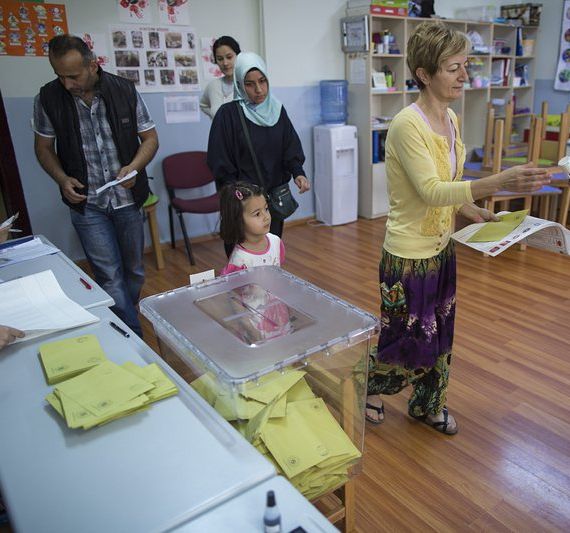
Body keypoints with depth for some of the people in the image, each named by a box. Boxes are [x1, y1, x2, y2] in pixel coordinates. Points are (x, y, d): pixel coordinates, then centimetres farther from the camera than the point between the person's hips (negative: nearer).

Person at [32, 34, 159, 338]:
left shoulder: (124, 91, -6)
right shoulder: (48, 99, -5)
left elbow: (150, 138, 2)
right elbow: (44, 148, 7)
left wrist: (133, 167, -16)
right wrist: (62, 179, -11)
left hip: (128, 199, 1)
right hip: (86, 203, -1)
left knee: (134, 271, 13)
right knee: (110, 277, -5)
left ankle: (126, 323, 37)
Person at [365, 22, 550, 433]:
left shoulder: (450, 118, 5)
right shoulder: (407, 125, -21)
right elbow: (431, 191, -29)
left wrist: (474, 212, 3)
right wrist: (499, 182, -36)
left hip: (441, 247, 8)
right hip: (410, 253, -8)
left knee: (439, 333, 19)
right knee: (406, 336, 9)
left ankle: (428, 405, 41)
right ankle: (370, 388, 39)